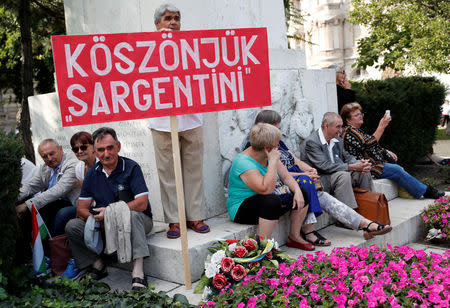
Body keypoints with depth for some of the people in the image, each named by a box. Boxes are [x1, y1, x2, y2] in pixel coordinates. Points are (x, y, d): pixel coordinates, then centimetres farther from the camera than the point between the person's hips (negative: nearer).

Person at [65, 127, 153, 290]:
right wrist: (96, 217, -20)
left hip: (137, 220, -4)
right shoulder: (92, 174, 4)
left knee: (132, 215, -37)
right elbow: (81, 209, 2)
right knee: (72, 226, -12)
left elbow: (142, 204, -20)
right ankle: (97, 264, -3)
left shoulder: (131, 167, -11)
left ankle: (138, 272, -40)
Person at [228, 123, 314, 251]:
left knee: (302, 194, 1)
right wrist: (273, 161, -33)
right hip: (242, 209, -9)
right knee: (272, 201, -37)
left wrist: (297, 191, -15)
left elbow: (286, 176, 3)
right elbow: (266, 189, -36)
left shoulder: (270, 155, 0)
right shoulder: (244, 162, -27)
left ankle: (294, 237, 14)